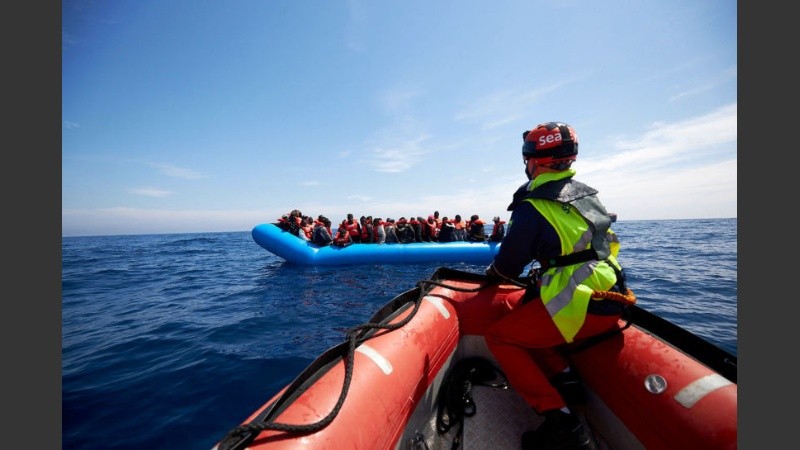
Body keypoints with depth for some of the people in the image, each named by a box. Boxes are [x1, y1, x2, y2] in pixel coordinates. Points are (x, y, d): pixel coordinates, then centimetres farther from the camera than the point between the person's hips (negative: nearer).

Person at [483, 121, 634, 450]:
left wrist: (491, 274, 15)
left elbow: (507, 267, -7)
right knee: (524, 317, 24)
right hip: (610, 303, 9)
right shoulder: (585, 193, 11)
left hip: (580, 307, -9)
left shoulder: (532, 207, -13)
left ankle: (562, 423, -1)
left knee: (498, 336, 2)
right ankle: (565, 378, 15)